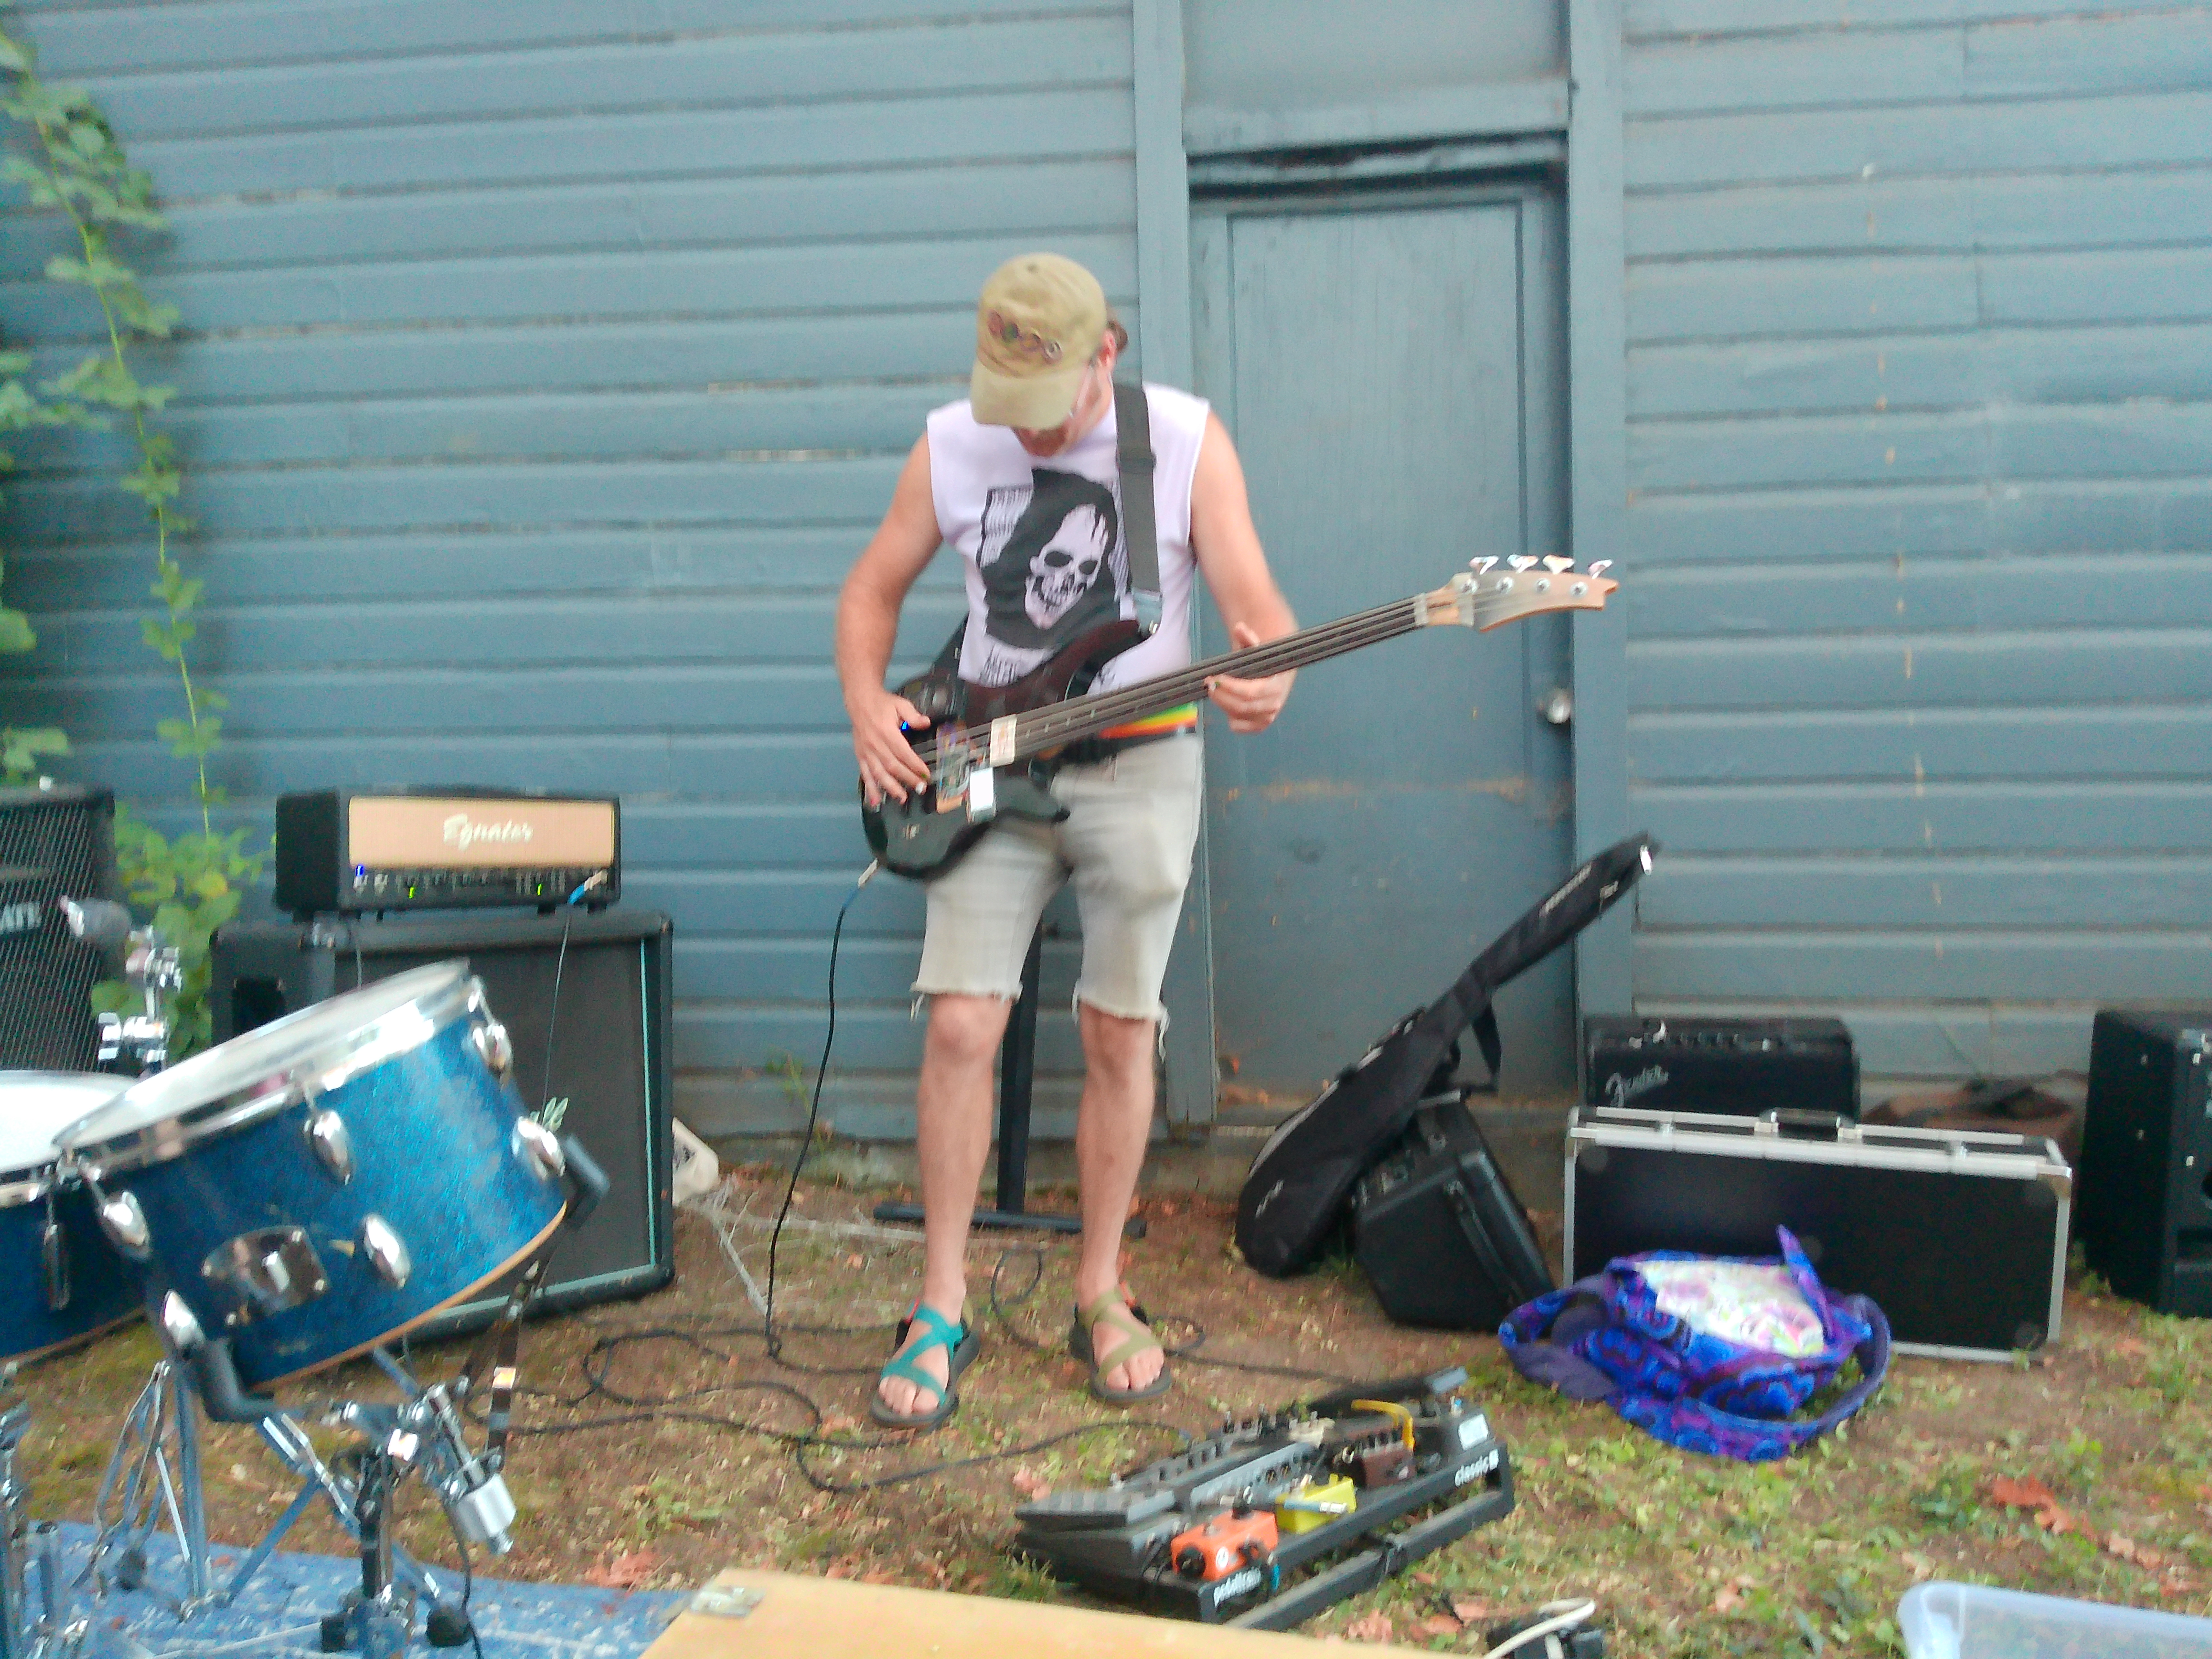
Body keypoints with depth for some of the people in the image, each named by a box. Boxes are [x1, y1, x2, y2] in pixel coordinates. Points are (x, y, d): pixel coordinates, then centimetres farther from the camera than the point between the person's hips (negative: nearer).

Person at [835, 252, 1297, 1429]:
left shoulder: (1188, 440, -7)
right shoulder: (950, 445, -1)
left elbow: (1256, 603, -10)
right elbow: (872, 590, 10)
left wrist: (1265, 680, -33)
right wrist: (868, 707, -8)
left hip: (1139, 769, -1)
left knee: (1119, 1036, 4)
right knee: (961, 1027, -5)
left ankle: (1101, 1293, 21)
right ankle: (942, 1309, 8)